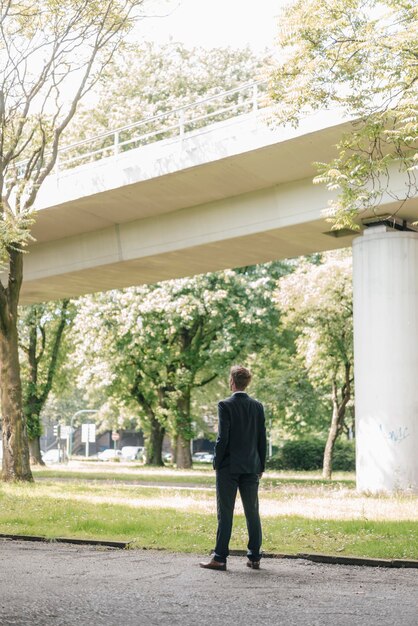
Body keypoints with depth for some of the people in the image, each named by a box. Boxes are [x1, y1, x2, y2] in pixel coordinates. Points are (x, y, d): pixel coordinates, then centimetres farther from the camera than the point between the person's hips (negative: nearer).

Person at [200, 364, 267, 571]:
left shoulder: (225, 405, -10)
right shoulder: (257, 406, 5)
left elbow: (222, 438, -14)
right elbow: (262, 439, 7)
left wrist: (217, 463, -4)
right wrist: (261, 467, 14)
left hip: (229, 467, -4)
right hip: (251, 467, 5)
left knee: (225, 513, -1)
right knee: (252, 512, 9)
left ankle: (220, 558, 1)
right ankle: (254, 558, 12)